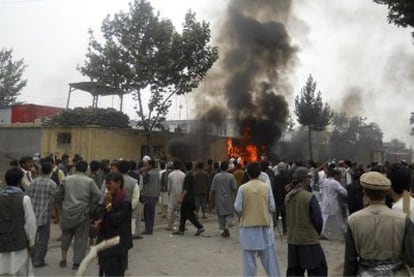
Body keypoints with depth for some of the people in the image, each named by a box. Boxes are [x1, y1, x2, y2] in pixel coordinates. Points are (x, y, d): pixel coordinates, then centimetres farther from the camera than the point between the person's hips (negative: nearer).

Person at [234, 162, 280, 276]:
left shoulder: (242, 188, -9)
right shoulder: (267, 187, -3)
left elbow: (238, 209, -7)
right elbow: (272, 208, -1)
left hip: (248, 226, -1)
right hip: (265, 226, 2)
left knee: (249, 258, 8)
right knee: (269, 256, 12)